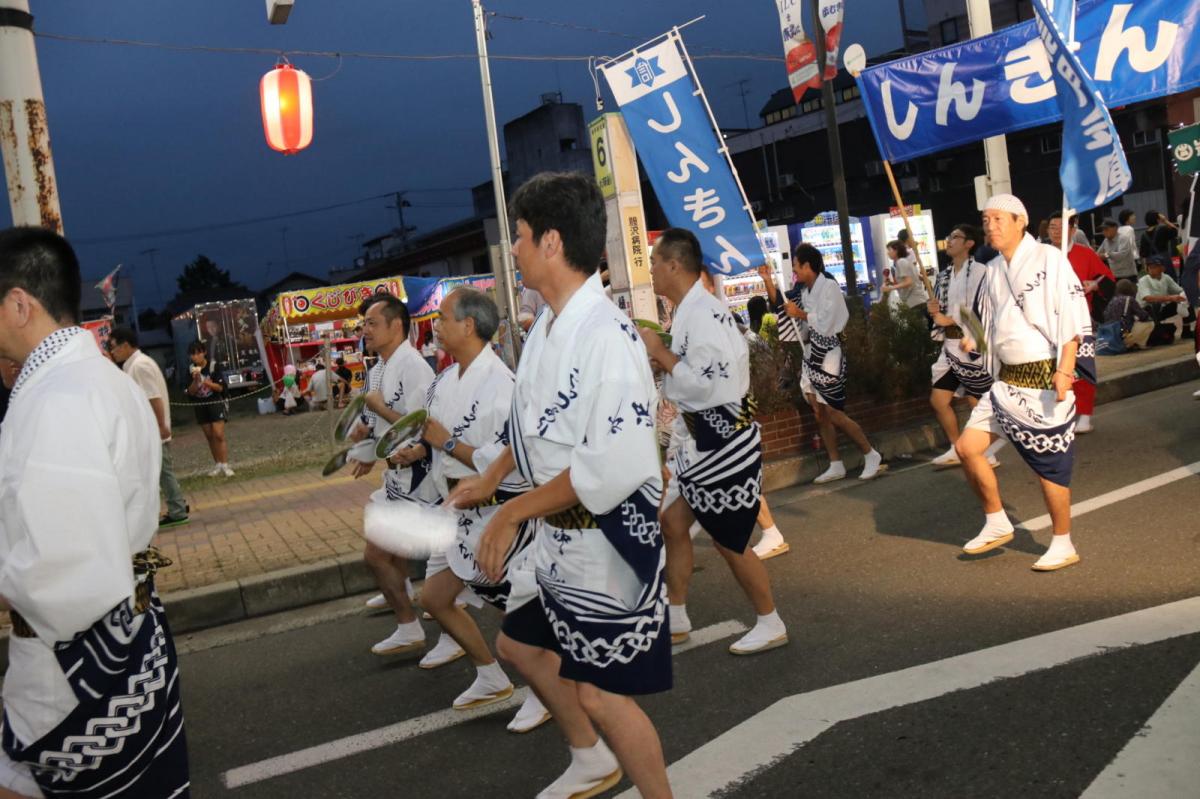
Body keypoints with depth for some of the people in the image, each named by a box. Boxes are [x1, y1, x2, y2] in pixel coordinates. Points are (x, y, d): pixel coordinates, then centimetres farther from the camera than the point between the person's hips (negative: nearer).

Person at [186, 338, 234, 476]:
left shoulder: (214, 366, -10)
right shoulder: (191, 370, -3)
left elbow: (220, 387, -10)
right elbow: (190, 392, -3)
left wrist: (207, 382, -25)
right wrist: (195, 380, -21)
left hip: (215, 402, -3)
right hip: (200, 406, 3)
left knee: (219, 435, -11)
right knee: (209, 436, 9)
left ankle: (225, 465, -9)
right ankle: (217, 464, 17)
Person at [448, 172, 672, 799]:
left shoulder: (606, 336, -26)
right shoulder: (549, 324, 5)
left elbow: (614, 467, -31)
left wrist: (513, 513, -23)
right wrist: (491, 478, 25)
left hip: (609, 534, -10)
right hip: (559, 533, 10)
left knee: (599, 691, 0)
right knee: (520, 643, 25)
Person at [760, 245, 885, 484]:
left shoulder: (829, 286, -11)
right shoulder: (805, 291, 10)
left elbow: (825, 324, -17)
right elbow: (781, 305, 19)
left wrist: (800, 314, -6)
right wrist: (768, 281, 13)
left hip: (827, 355, -8)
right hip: (811, 354, 8)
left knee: (834, 414, -7)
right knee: (820, 413, 8)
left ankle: (872, 456, 6)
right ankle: (836, 465, 14)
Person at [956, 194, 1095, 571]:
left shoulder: (1048, 258, -7)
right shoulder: (993, 270, 13)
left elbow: (1073, 317, -13)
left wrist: (1065, 369, -21)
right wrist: (972, 342, 6)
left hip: (1045, 379, -7)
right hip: (1007, 380, 7)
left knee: (1049, 464, 0)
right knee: (967, 447, 1)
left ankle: (1063, 546, 17)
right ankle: (997, 524, 20)